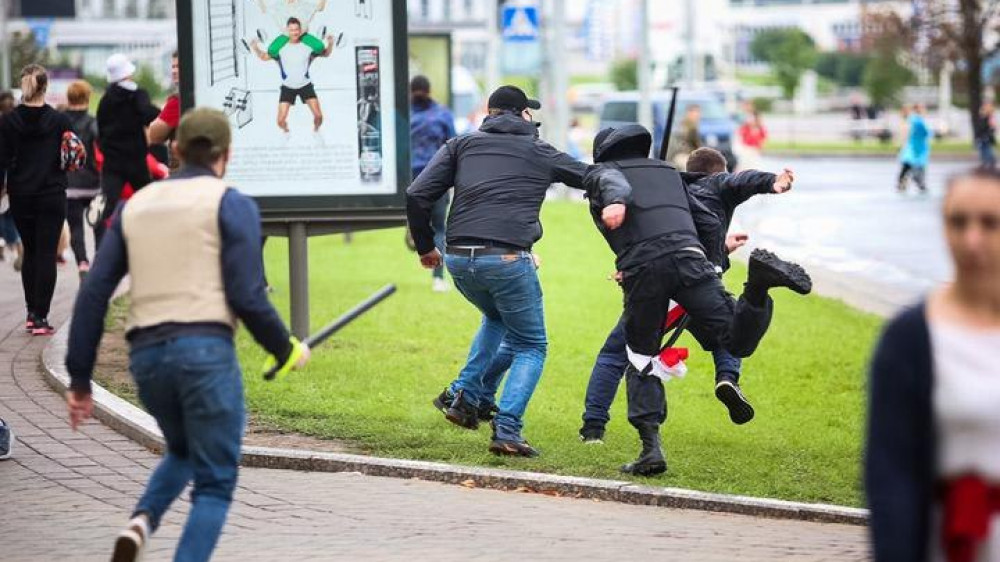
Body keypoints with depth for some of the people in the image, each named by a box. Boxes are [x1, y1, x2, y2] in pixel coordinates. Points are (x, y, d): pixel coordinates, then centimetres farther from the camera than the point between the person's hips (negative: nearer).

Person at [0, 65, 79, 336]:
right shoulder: (59, 120, -7)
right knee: (46, 254, 0)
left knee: (30, 252, 17)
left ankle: (31, 313, 18)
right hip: (52, 196, -2)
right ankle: (41, 317, -7)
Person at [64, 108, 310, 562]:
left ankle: (142, 523, 1)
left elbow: (93, 294, 9)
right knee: (215, 483, 6)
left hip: (145, 354, 5)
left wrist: (79, 380, 11)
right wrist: (286, 350, 10)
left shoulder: (134, 206, 16)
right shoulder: (231, 205, 2)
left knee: (182, 453, 29)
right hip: (205, 349, -5)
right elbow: (246, 297, -7)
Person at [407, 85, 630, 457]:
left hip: (458, 260, 4)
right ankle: (507, 430, -5)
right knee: (530, 345, 13)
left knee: (497, 319, 33)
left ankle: (463, 396, 18)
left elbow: (416, 196, 10)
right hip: (507, 259, -3)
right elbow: (597, 175, 9)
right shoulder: (541, 152, 17)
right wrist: (614, 199, -11)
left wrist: (425, 246, 20)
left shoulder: (462, 145, 18)